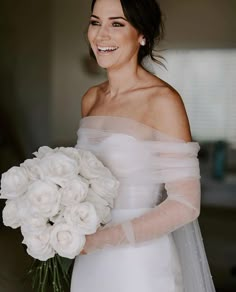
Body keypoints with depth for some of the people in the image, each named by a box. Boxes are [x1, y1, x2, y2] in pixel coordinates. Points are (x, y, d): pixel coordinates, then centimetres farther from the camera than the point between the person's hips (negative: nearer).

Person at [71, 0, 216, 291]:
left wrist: (102, 238, -20)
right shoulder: (91, 98, 3)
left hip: (142, 264, -6)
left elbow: (185, 205, -18)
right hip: (90, 261, 6)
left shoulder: (162, 100, -16)